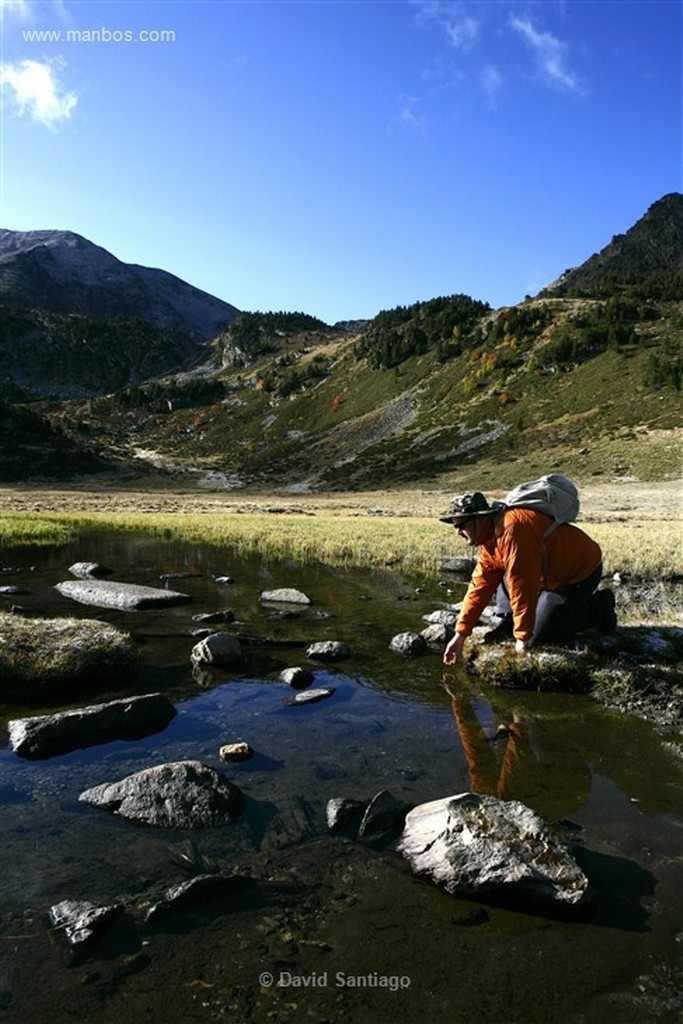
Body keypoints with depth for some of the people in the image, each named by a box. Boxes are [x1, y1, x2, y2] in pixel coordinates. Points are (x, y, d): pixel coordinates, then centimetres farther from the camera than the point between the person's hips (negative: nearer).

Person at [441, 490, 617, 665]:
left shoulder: (513, 529, -32)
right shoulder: (490, 536, 1)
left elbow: (522, 589, -31)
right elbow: (480, 585, 1)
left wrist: (523, 638, -23)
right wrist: (460, 635, -2)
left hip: (581, 572, -9)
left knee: (540, 638, -5)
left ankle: (599, 608, 9)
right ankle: (508, 625, 6)